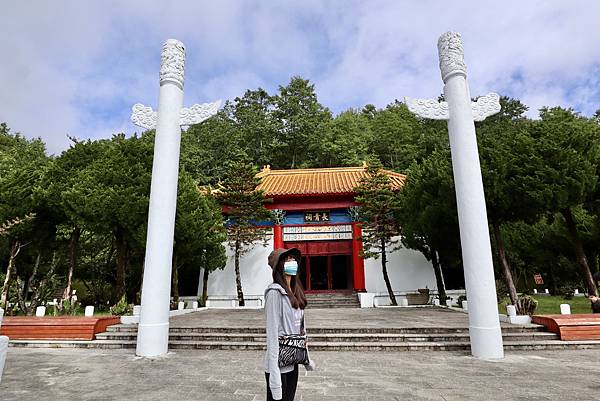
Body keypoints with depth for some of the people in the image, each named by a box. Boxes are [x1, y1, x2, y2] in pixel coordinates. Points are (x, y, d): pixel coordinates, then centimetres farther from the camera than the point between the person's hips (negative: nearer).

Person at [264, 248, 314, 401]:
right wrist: (274, 371, -21)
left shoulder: (295, 291, 6)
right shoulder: (275, 292, -17)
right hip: (279, 364, -7)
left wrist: (305, 357, 15)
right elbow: (272, 332, -20)